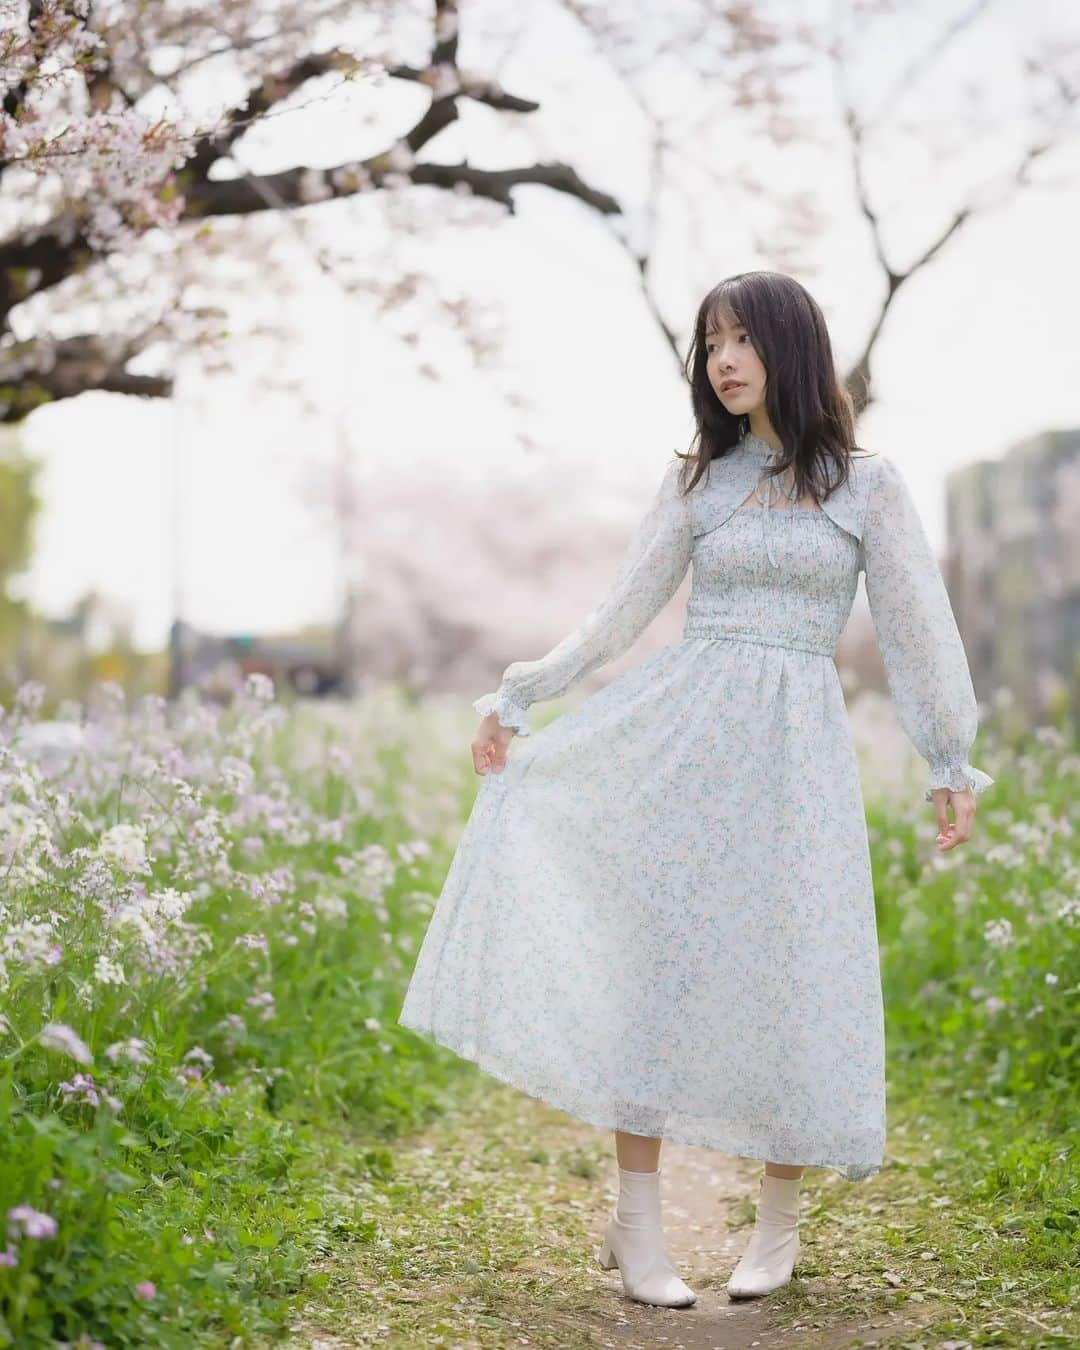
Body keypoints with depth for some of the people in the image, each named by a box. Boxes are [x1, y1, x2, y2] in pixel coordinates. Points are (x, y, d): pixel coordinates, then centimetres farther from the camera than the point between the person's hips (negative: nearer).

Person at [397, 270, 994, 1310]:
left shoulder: (866, 484, 6)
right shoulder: (696, 482, 10)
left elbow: (914, 632, 6)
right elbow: (621, 614, 11)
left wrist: (951, 765, 5)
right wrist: (515, 697, 6)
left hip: (796, 749, -1)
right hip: (680, 729, 2)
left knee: (792, 972, -3)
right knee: (654, 952, -5)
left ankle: (778, 1222, 15)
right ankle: (636, 1223, 2)